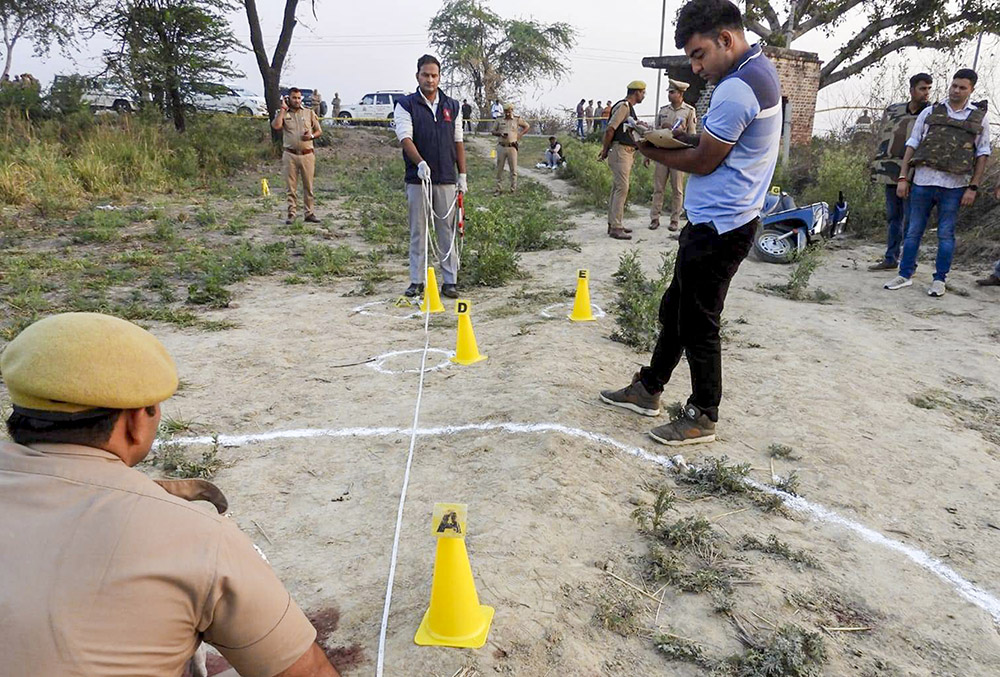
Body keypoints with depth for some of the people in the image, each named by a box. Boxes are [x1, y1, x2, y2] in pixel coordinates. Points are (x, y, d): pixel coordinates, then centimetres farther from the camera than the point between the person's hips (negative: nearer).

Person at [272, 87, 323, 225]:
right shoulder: (283, 114, 6)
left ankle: (310, 213, 9)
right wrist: (283, 109, -6)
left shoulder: (309, 112, 10)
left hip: (307, 154, 1)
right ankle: (291, 214, 8)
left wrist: (311, 136, -8)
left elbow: (319, 130, 13)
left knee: (308, 186, 3)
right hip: (290, 155, -1)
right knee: (291, 186, 3)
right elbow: (276, 126, -14)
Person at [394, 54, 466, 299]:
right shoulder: (405, 105, 3)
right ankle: (417, 281, 10)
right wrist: (420, 162, -26)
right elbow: (405, 138, -9)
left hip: (447, 179, 2)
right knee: (418, 231, 3)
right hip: (417, 179, -2)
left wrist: (462, 175, 8)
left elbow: (458, 142, 14)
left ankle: (450, 281, 9)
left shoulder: (452, 106, 12)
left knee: (447, 231, 3)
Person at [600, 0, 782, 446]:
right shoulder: (760, 69, 13)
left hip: (717, 227, -11)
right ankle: (647, 390, 32)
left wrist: (651, 149, -1)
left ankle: (702, 418, 16)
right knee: (675, 309, 18)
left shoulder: (735, 89, -20)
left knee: (698, 324, 1)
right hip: (720, 220, 11)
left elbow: (702, 162, -15)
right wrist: (682, 139, 2)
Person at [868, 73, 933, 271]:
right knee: (893, 217, 11)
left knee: (910, 220, -4)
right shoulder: (892, 111, 12)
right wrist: (876, 166, 14)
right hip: (891, 175, 4)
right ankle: (891, 259, 20)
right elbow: (882, 139, 19)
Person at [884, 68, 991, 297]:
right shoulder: (930, 113, 8)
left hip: (954, 186, -1)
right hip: (923, 182, 1)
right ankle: (905, 275, 15)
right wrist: (902, 177, 0)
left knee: (946, 235, 4)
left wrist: (973, 188, -2)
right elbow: (912, 145, 7)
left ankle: (939, 280, 13)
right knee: (913, 231, 6)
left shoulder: (979, 118, 8)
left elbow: (982, 155, 6)